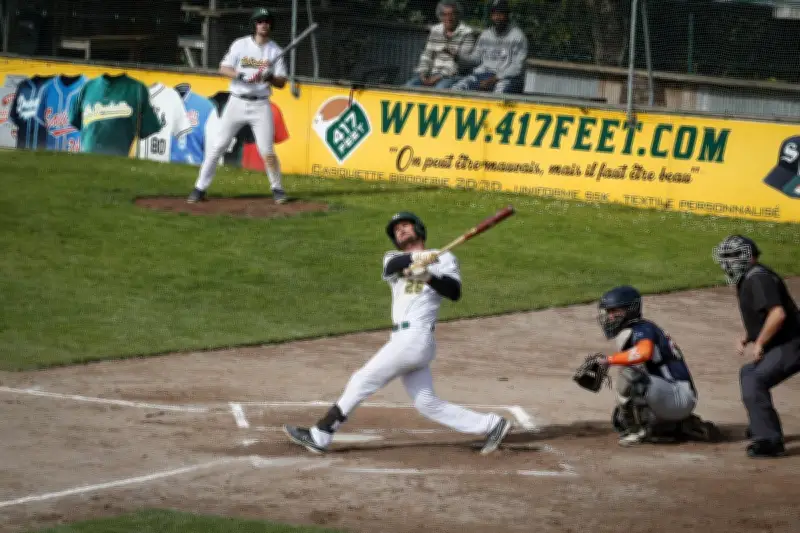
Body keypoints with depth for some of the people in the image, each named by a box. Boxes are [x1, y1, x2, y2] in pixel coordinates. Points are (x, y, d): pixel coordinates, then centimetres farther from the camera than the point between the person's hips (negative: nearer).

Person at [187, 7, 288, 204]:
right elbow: (224, 69, -6)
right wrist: (241, 76, -23)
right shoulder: (240, 45, 1)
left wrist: (270, 77, -21)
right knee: (217, 145, -4)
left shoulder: (275, 51, 3)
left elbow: (281, 82, 1)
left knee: (267, 150, -6)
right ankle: (200, 188, 1)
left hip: (261, 105, 0)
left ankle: (277, 188, 13)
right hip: (237, 102, 0)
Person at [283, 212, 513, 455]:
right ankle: (491, 425, 8)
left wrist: (428, 276, -24)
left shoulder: (444, 258, 6)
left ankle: (320, 436, -1)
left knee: (362, 381, -5)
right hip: (403, 340, 7)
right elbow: (392, 266, -5)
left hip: (415, 337, -7)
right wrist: (416, 257, -23)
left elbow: (454, 292, -10)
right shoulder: (394, 258, 21)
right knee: (427, 404, 3)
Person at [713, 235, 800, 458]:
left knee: (753, 382, -24)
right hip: (782, 347, 11)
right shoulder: (749, 279, 13)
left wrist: (759, 343, -21)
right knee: (749, 373, 29)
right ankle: (762, 427, 43)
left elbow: (778, 314, -31)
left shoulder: (758, 278, -19)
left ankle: (770, 441, -24)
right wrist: (745, 337, 12)